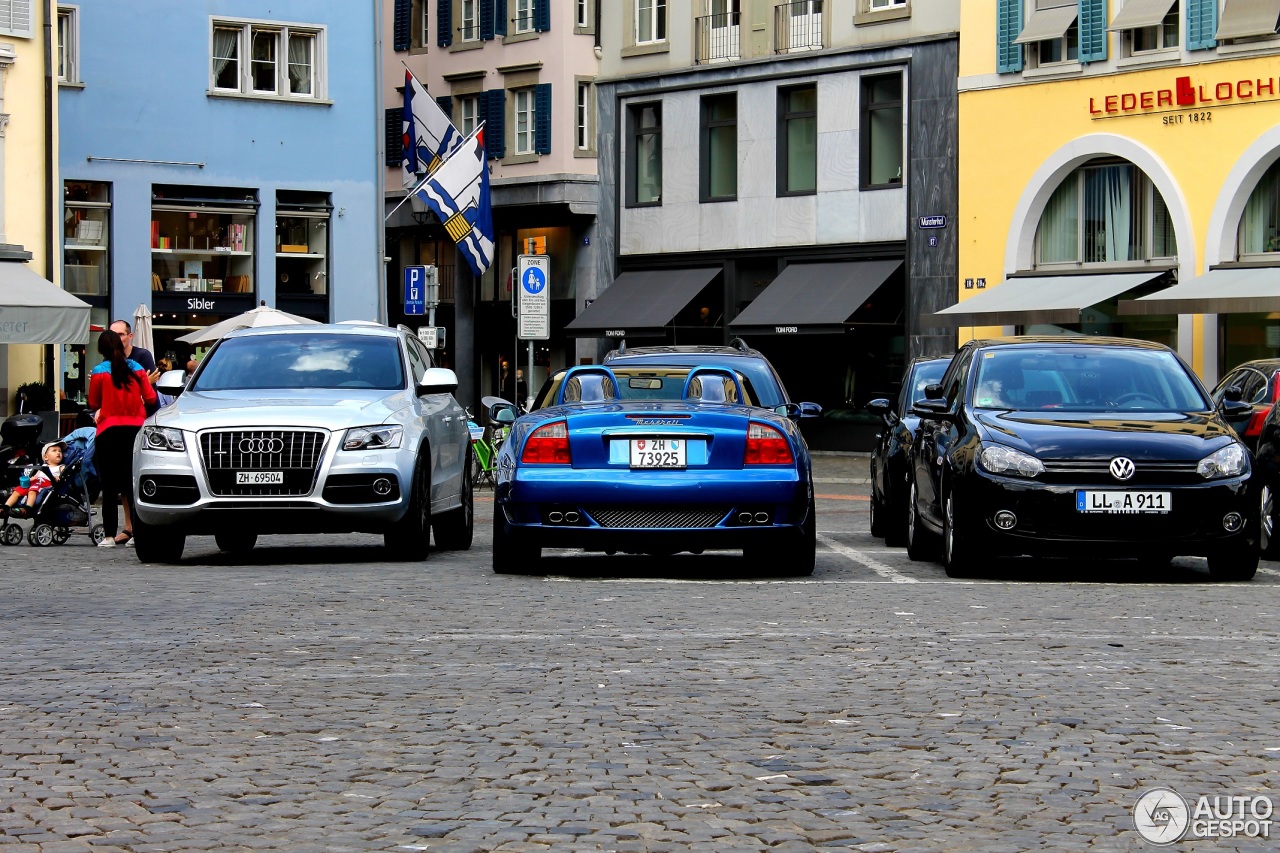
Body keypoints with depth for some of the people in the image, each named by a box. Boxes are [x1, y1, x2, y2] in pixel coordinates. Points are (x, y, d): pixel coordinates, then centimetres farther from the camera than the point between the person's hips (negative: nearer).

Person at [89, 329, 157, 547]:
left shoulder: (99, 372, -5)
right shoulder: (137, 368, 4)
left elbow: (94, 404, 2)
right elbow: (151, 399, 6)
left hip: (109, 430, -3)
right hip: (135, 429, 3)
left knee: (109, 485, 0)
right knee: (131, 482, 10)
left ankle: (109, 535, -3)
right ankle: (136, 530, 6)